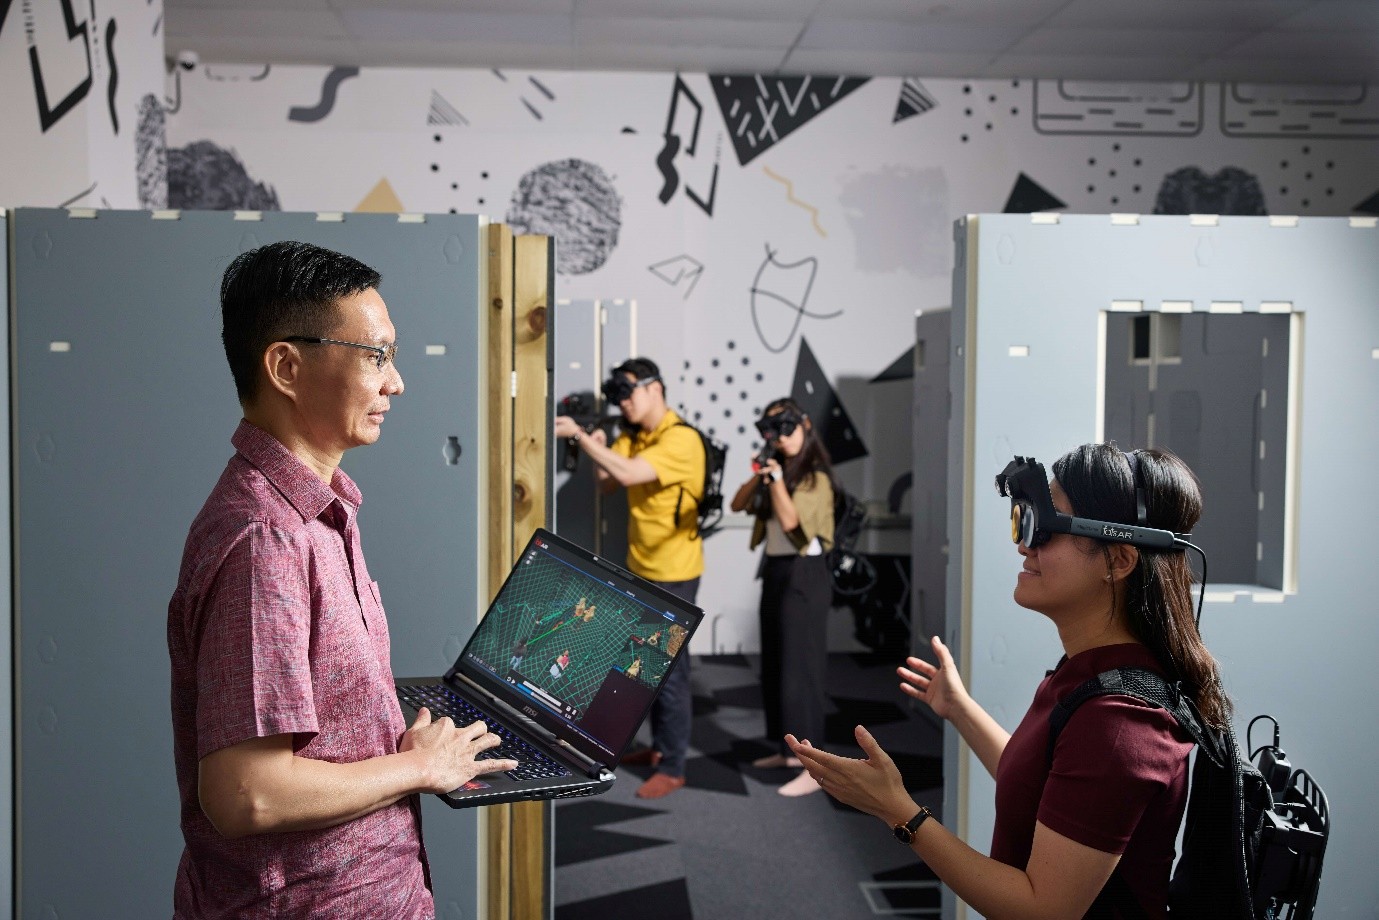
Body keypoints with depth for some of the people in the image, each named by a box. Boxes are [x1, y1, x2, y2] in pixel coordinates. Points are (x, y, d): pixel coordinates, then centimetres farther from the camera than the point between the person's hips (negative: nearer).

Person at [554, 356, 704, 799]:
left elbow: (628, 474, -30)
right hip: (640, 568, 9)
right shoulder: (632, 436, 7)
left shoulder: (681, 439, -20)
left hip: (673, 573, -9)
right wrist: (597, 447, -10)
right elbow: (606, 482, 7)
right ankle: (659, 745, 32)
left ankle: (672, 767, 6)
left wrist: (579, 435, -26)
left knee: (670, 671, -3)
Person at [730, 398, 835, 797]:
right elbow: (738, 504, 4)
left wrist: (776, 475, -22)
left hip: (803, 574, -8)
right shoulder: (779, 470, 11)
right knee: (774, 664, 14)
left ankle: (814, 767, -6)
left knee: (799, 666, -9)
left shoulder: (814, 477, -12)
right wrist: (758, 474, -11)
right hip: (774, 570, 8)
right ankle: (786, 749, 26)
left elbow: (789, 519, -24)